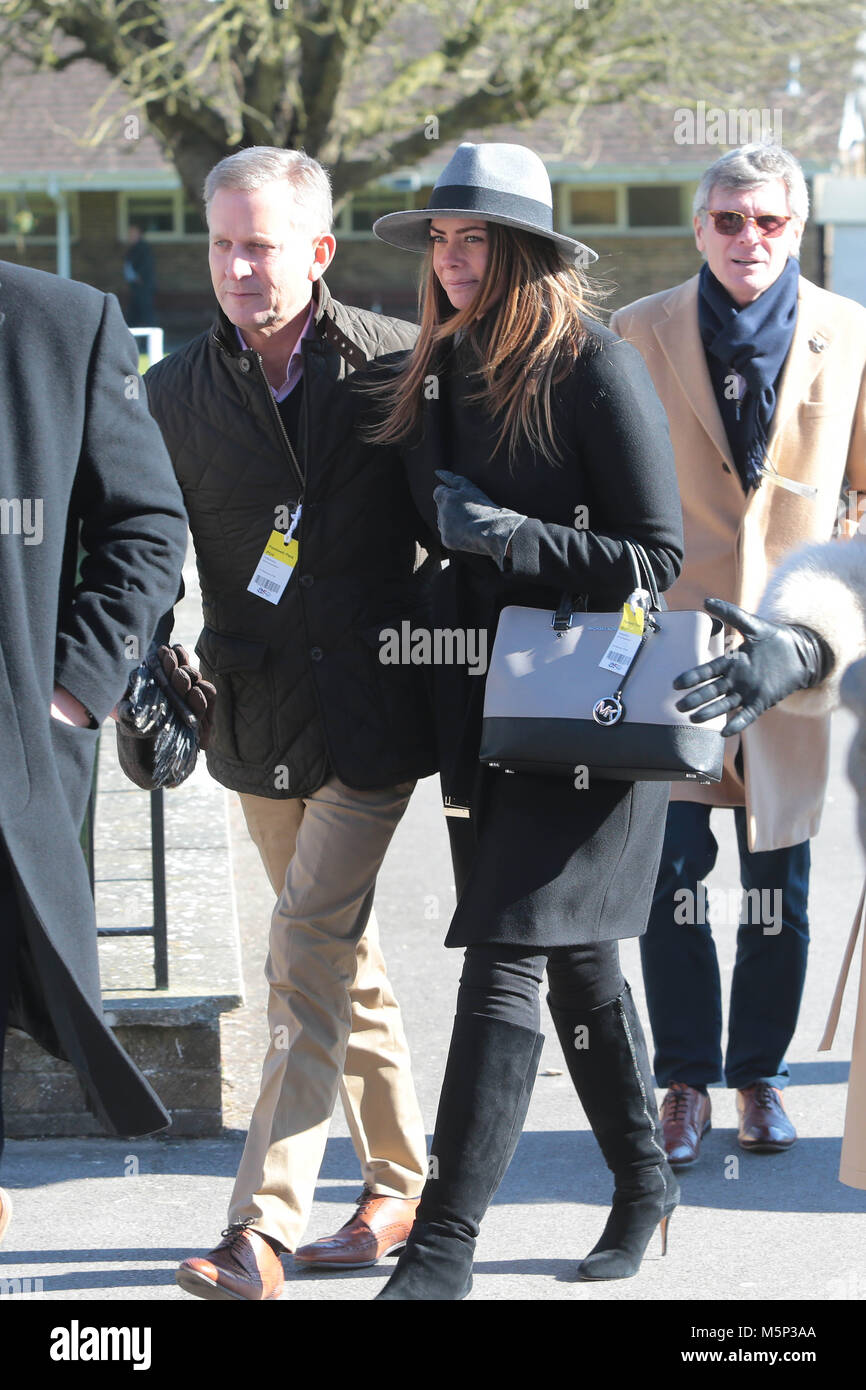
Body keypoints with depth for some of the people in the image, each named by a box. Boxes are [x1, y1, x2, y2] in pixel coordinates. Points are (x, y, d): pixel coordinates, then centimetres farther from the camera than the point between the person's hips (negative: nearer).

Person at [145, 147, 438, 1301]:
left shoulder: (398, 363, -5)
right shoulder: (177, 392, 2)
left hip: (372, 707, -4)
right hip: (261, 715, 4)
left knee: (311, 956, -12)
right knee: (344, 956, 14)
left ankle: (263, 1230, -14)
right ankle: (402, 1182, 29)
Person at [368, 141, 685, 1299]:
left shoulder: (596, 369, -11)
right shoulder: (438, 374, 10)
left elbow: (658, 554, -13)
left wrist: (503, 534, -18)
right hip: (482, 709, 7)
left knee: (506, 960, -12)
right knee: (575, 958, 15)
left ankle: (445, 1245, -12)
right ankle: (643, 1182, 31)